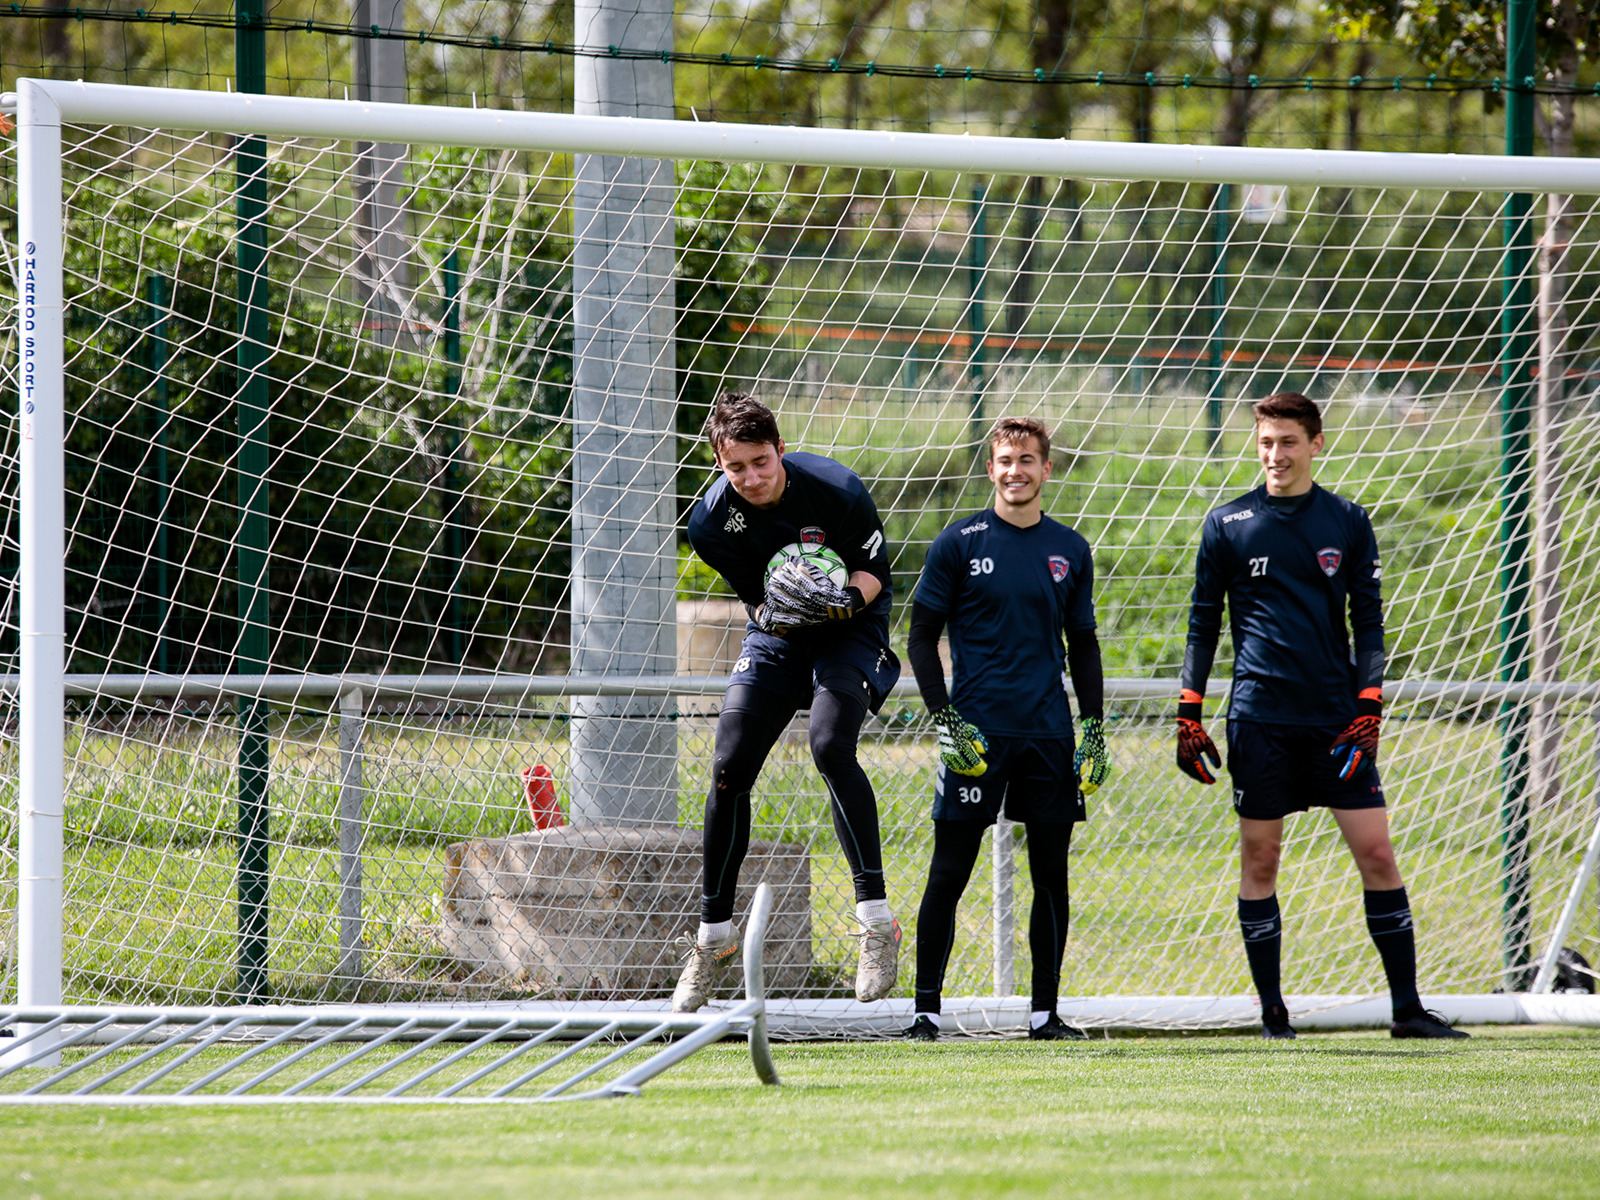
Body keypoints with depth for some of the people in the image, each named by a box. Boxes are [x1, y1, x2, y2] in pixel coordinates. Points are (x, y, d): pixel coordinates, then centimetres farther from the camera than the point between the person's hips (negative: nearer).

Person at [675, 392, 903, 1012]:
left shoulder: (837, 490, -23)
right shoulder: (712, 519, -15)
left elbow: (873, 572, -11)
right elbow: (755, 599, -7)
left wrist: (843, 599, -33)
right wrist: (774, 607, -31)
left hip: (850, 633, -4)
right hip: (776, 636, 4)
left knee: (830, 746, -29)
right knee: (728, 768, -5)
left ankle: (877, 920, -27)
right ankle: (714, 934, 11)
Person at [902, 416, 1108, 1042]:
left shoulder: (1070, 551, 10)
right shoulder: (958, 543, 0)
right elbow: (921, 638, 2)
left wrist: (1094, 728, 8)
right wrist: (945, 720, -8)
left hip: (1049, 733, 3)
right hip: (977, 732, -3)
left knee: (1051, 873, 3)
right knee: (949, 874, -4)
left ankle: (1045, 1014, 11)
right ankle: (926, 1010, 2)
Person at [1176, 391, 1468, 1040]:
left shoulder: (1348, 522, 7)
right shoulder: (1227, 525, 4)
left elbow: (1368, 622, 7)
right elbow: (1203, 624, 8)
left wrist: (1367, 708, -4)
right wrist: (1188, 715, 1)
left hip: (1336, 717, 1)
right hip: (1259, 718, -1)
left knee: (1376, 854, -3)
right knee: (1260, 859, 0)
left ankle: (1408, 1009, 1)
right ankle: (1272, 1012, 8)